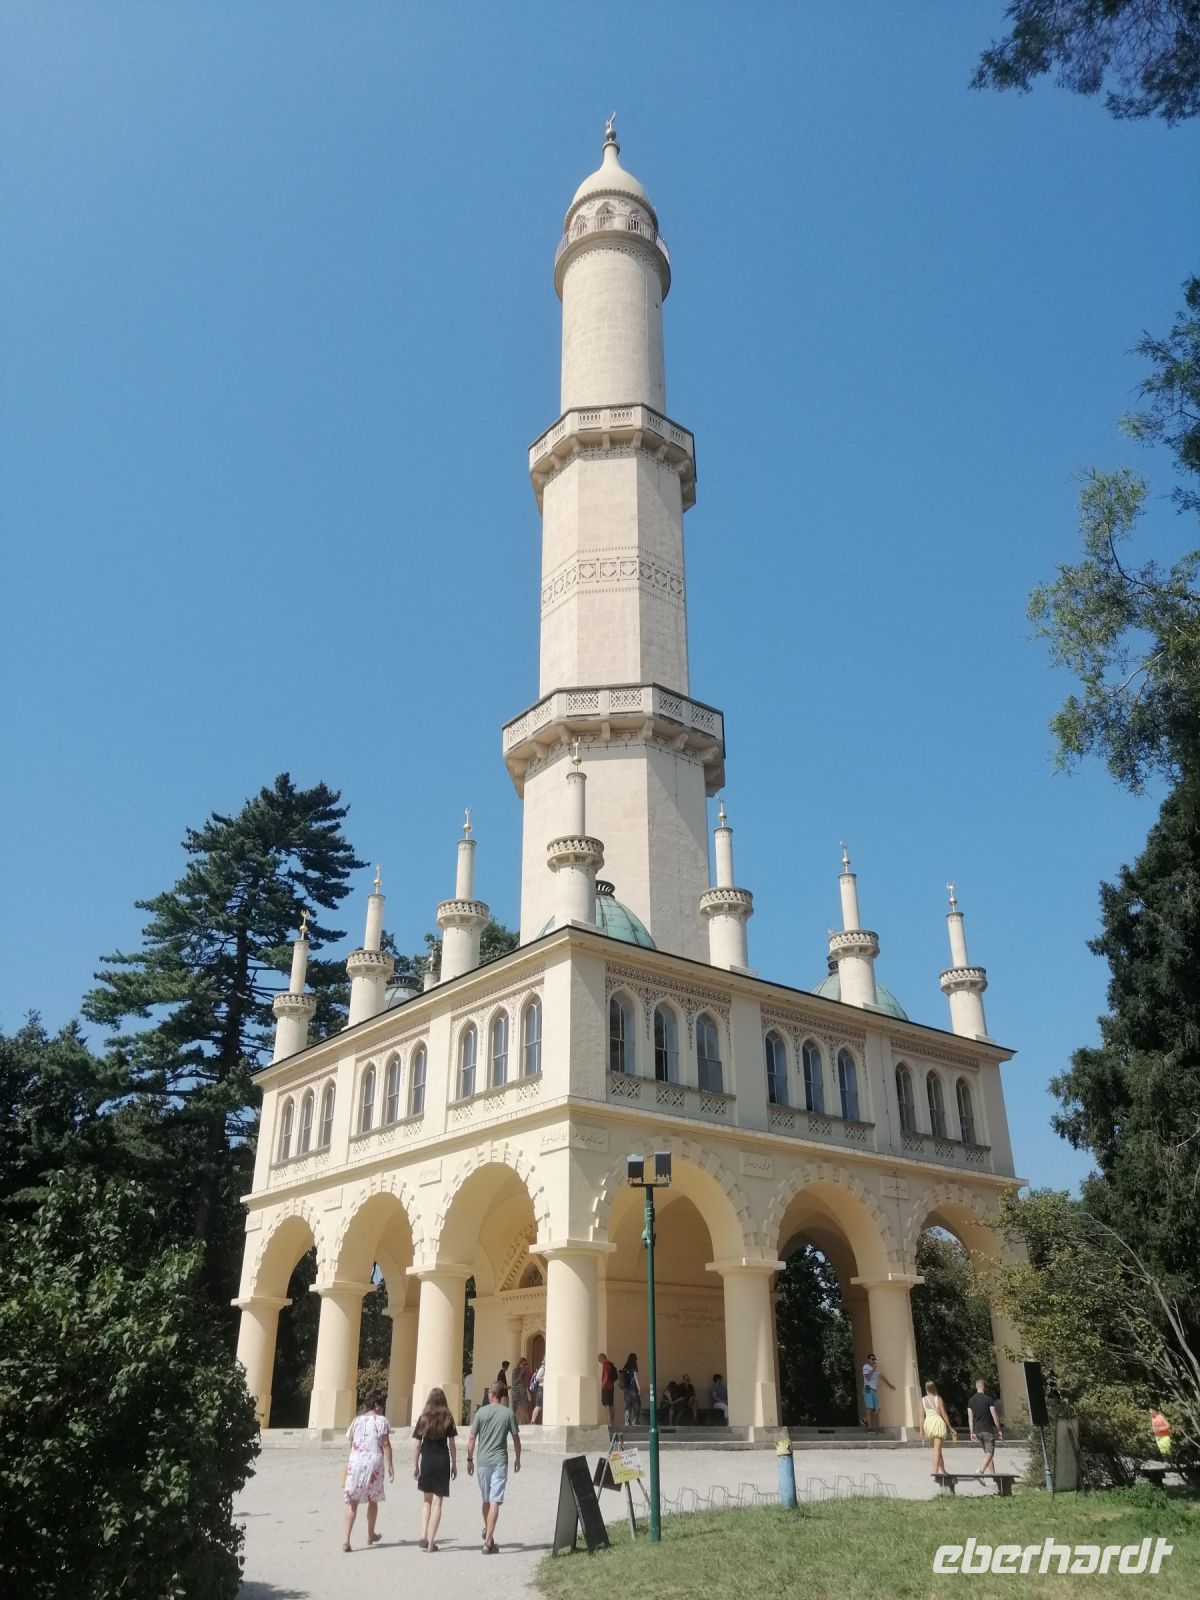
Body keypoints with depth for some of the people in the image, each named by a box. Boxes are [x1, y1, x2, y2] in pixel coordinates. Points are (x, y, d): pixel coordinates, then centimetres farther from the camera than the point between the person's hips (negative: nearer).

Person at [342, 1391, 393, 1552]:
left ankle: (346, 1538, -9)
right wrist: (390, 1466, 0)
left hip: (355, 1462, 2)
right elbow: (386, 1445, -5)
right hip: (374, 1462, -2)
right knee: (373, 1500, 17)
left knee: (352, 1501, 4)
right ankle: (371, 1535, 31)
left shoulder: (356, 1420, 8)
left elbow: (351, 1443, 11)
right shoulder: (381, 1420, -2)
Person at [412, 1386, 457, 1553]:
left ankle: (423, 1536, 7)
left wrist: (415, 1465, 7)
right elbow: (452, 1444, 1)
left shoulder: (423, 1418, -1)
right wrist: (454, 1465, 10)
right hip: (443, 1462, -1)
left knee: (427, 1499, 18)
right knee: (437, 1502, 4)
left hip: (426, 1461, 1)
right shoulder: (448, 1419, -1)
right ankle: (431, 1542, 2)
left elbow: (417, 1444, -1)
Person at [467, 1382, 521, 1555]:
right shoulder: (509, 1414, -2)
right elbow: (516, 1439, 2)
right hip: (500, 1461, -1)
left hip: (483, 1461, 1)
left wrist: (470, 1459, 9)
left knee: (486, 1500, 18)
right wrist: (517, 1459, 16)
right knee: (495, 1502, -3)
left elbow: (472, 1438, -1)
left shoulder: (481, 1412, -2)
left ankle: (487, 1532, 36)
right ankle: (488, 1541, -10)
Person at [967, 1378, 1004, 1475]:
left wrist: (972, 1433, 10)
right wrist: (999, 1430, 1)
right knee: (989, 1452, -3)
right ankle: (981, 1470, -22)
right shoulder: (989, 1399, -8)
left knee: (987, 1453, 15)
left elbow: (970, 1418, 7)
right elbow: (994, 1416, -9)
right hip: (988, 1430, -5)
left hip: (977, 1430, 5)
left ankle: (993, 1473, 13)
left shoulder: (971, 1400, 7)